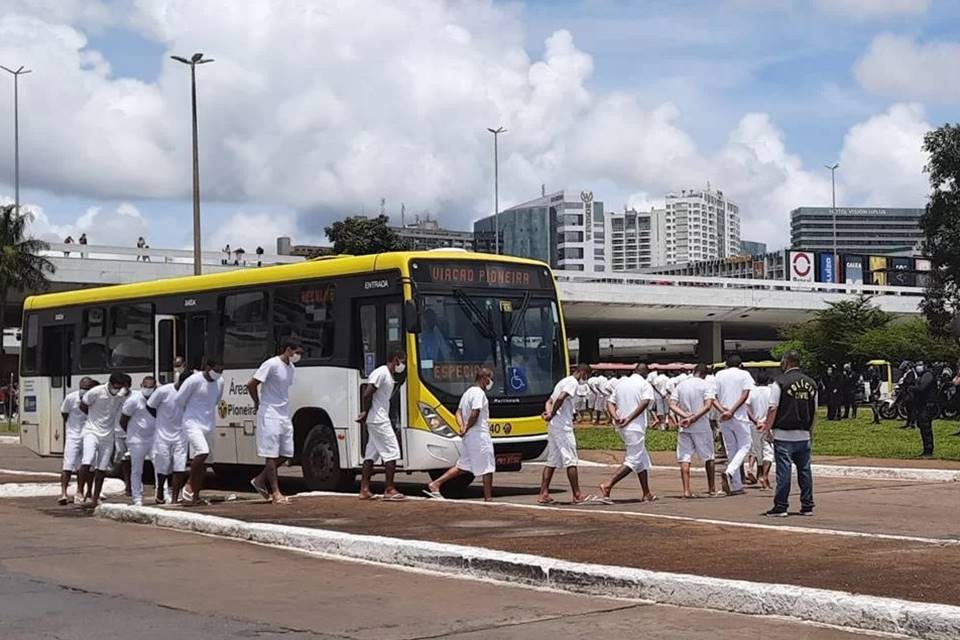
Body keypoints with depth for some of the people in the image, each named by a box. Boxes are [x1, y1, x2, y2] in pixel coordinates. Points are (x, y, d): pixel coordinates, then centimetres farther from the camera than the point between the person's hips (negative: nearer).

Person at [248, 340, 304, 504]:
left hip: (284, 415, 8)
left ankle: (260, 480, 21)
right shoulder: (272, 364, -13)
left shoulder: (291, 367, 12)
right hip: (270, 415, -8)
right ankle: (276, 493, -1)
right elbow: (251, 385, -13)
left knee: (286, 453, 7)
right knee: (271, 454, -4)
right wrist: (258, 403, 1)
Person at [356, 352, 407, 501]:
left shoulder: (390, 377, 17)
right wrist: (367, 413, -7)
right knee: (392, 452, -8)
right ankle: (389, 490, -7)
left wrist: (366, 414, 8)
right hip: (379, 420, -10)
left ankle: (364, 490, 10)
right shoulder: (381, 372, -13)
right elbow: (367, 394, -19)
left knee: (371, 454, 9)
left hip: (381, 420, 10)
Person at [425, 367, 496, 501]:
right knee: (487, 467, -1)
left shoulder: (467, 393, 18)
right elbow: (474, 414, -23)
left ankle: (434, 485, 9)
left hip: (469, 437, 10)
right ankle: (488, 498, 2)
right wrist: (467, 429, -11)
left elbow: (459, 412, 16)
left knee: (462, 466, 13)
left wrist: (463, 427, 1)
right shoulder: (479, 393, -13)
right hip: (480, 436, -10)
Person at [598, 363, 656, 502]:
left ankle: (647, 494, 20)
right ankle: (608, 485, -21)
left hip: (621, 428, 8)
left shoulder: (621, 383, 17)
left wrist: (616, 417, -6)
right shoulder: (645, 385, -3)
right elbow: (645, 402, -20)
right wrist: (629, 418, -22)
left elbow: (610, 403, 10)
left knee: (643, 459, 18)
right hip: (635, 427, -8)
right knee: (633, 460, -6)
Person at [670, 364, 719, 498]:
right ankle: (712, 488, 17)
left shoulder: (681, 385, 8)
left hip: (684, 428, 2)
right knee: (708, 457, 12)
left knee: (684, 459, 2)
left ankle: (687, 490, -6)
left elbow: (672, 404, 0)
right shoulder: (707, 385, -3)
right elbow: (708, 406, -16)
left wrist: (685, 416, -10)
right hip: (702, 426, -2)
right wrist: (693, 418, -16)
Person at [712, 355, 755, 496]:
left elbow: (712, 397, 0)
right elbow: (745, 395, -10)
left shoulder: (719, 375, 11)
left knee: (731, 450, 10)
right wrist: (732, 411, -15)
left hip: (724, 419, 4)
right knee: (744, 447, 7)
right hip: (740, 417, -4)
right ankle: (730, 471, -19)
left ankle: (736, 486, 11)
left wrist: (722, 410, -12)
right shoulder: (744, 374, 3)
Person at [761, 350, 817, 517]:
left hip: (784, 435, -5)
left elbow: (773, 409, -10)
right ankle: (807, 506, 12)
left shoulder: (780, 382, -8)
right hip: (804, 435, 5)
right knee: (805, 470, 9)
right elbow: (814, 411, 15)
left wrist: (767, 428, 1)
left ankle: (781, 507, -1)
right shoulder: (811, 383, 10)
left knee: (784, 470, -3)